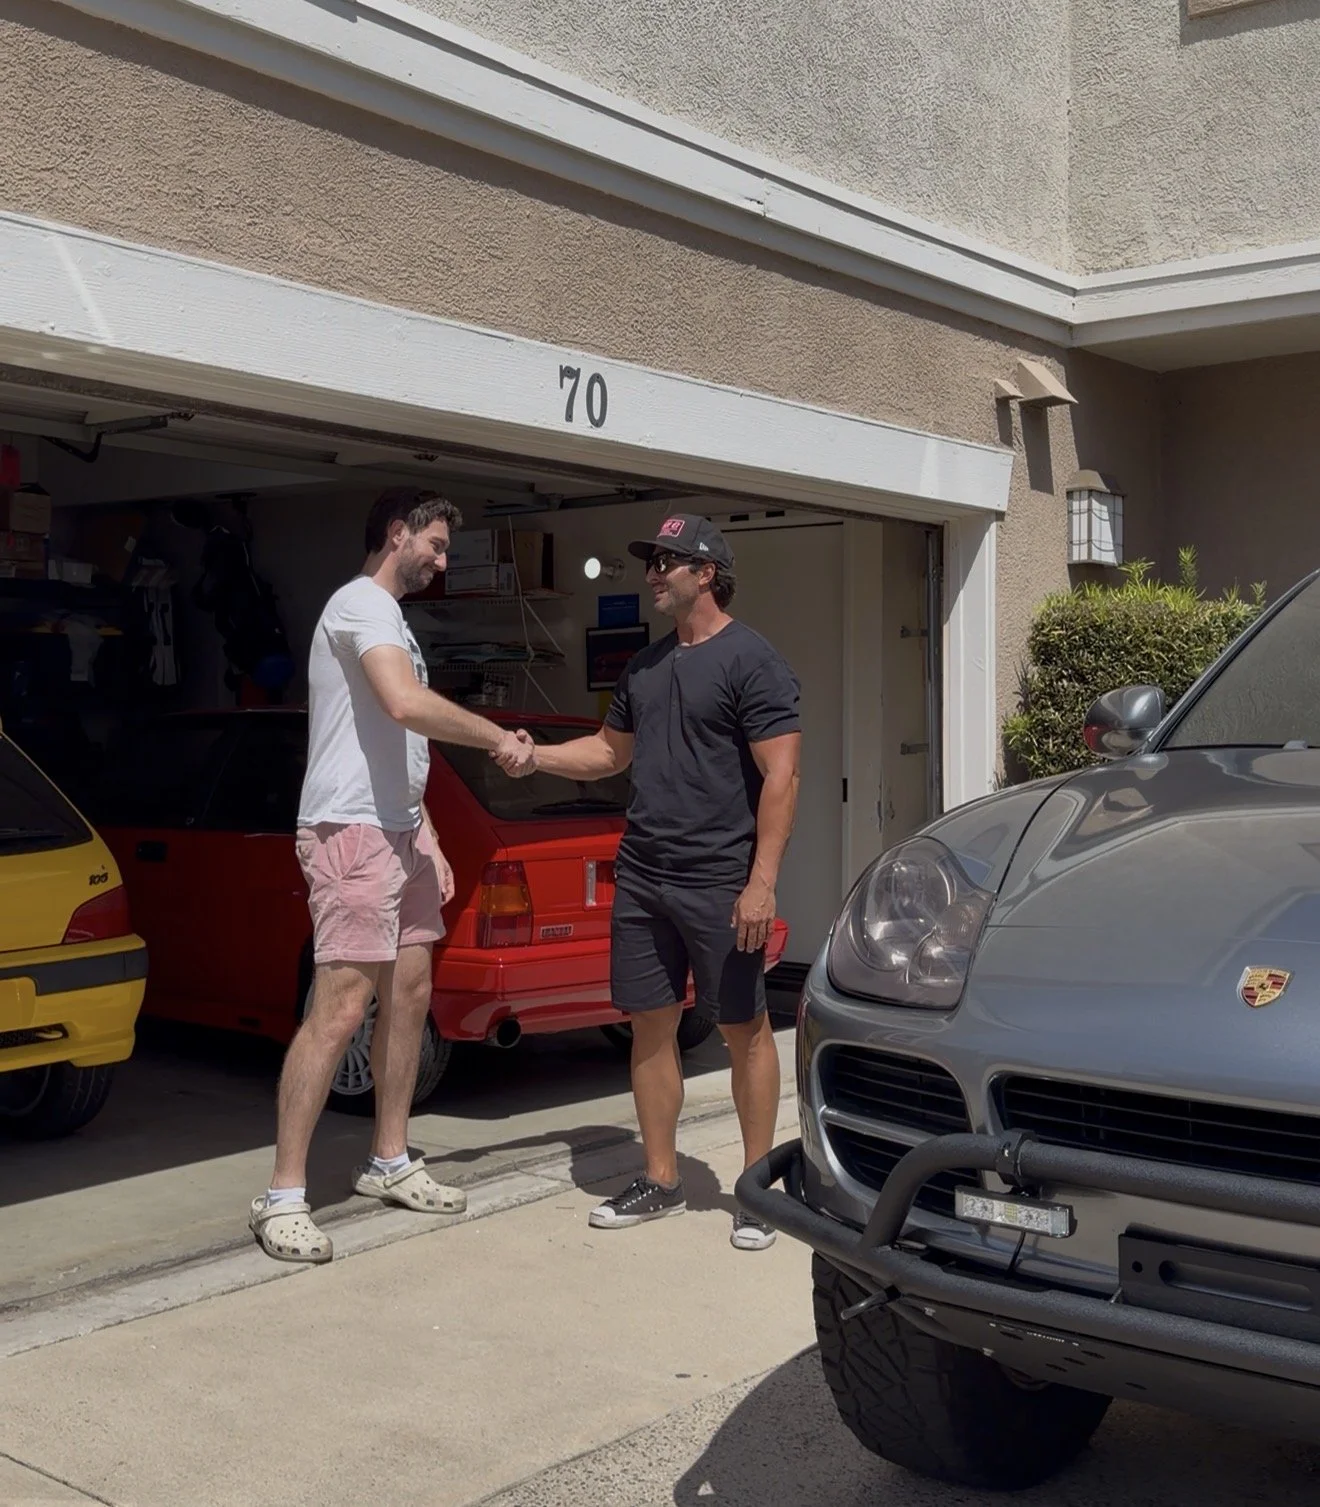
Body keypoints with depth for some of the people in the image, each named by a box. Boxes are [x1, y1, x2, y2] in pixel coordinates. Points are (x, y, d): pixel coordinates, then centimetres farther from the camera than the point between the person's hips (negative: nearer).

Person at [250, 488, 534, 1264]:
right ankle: (283, 1197, -7)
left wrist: (429, 840, 17)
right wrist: (500, 738, -16)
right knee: (341, 1010, -12)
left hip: (400, 830, 11)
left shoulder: (391, 619, 21)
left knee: (409, 995, 12)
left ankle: (390, 1162, 24)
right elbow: (406, 705, -27)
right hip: (351, 831, -11)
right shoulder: (362, 602, -11)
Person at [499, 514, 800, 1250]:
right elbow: (611, 750, 25)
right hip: (641, 878, 7)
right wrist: (537, 756, 8)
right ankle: (662, 1180, 21)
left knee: (744, 1028, 2)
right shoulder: (646, 665, 15)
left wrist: (762, 882, -19)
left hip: (721, 882, -7)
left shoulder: (751, 660, -8)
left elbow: (781, 776, -13)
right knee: (651, 1025, 10)